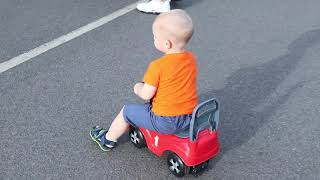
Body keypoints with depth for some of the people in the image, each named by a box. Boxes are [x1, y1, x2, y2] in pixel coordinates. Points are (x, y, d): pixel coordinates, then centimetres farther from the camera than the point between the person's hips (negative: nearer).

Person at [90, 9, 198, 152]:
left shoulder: (158, 66, -22)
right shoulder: (191, 59, -1)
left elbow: (146, 94, -14)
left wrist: (138, 88, 8)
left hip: (165, 122, -7)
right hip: (190, 118, 7)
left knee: (127, 111, 14)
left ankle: (107, 140, 36)